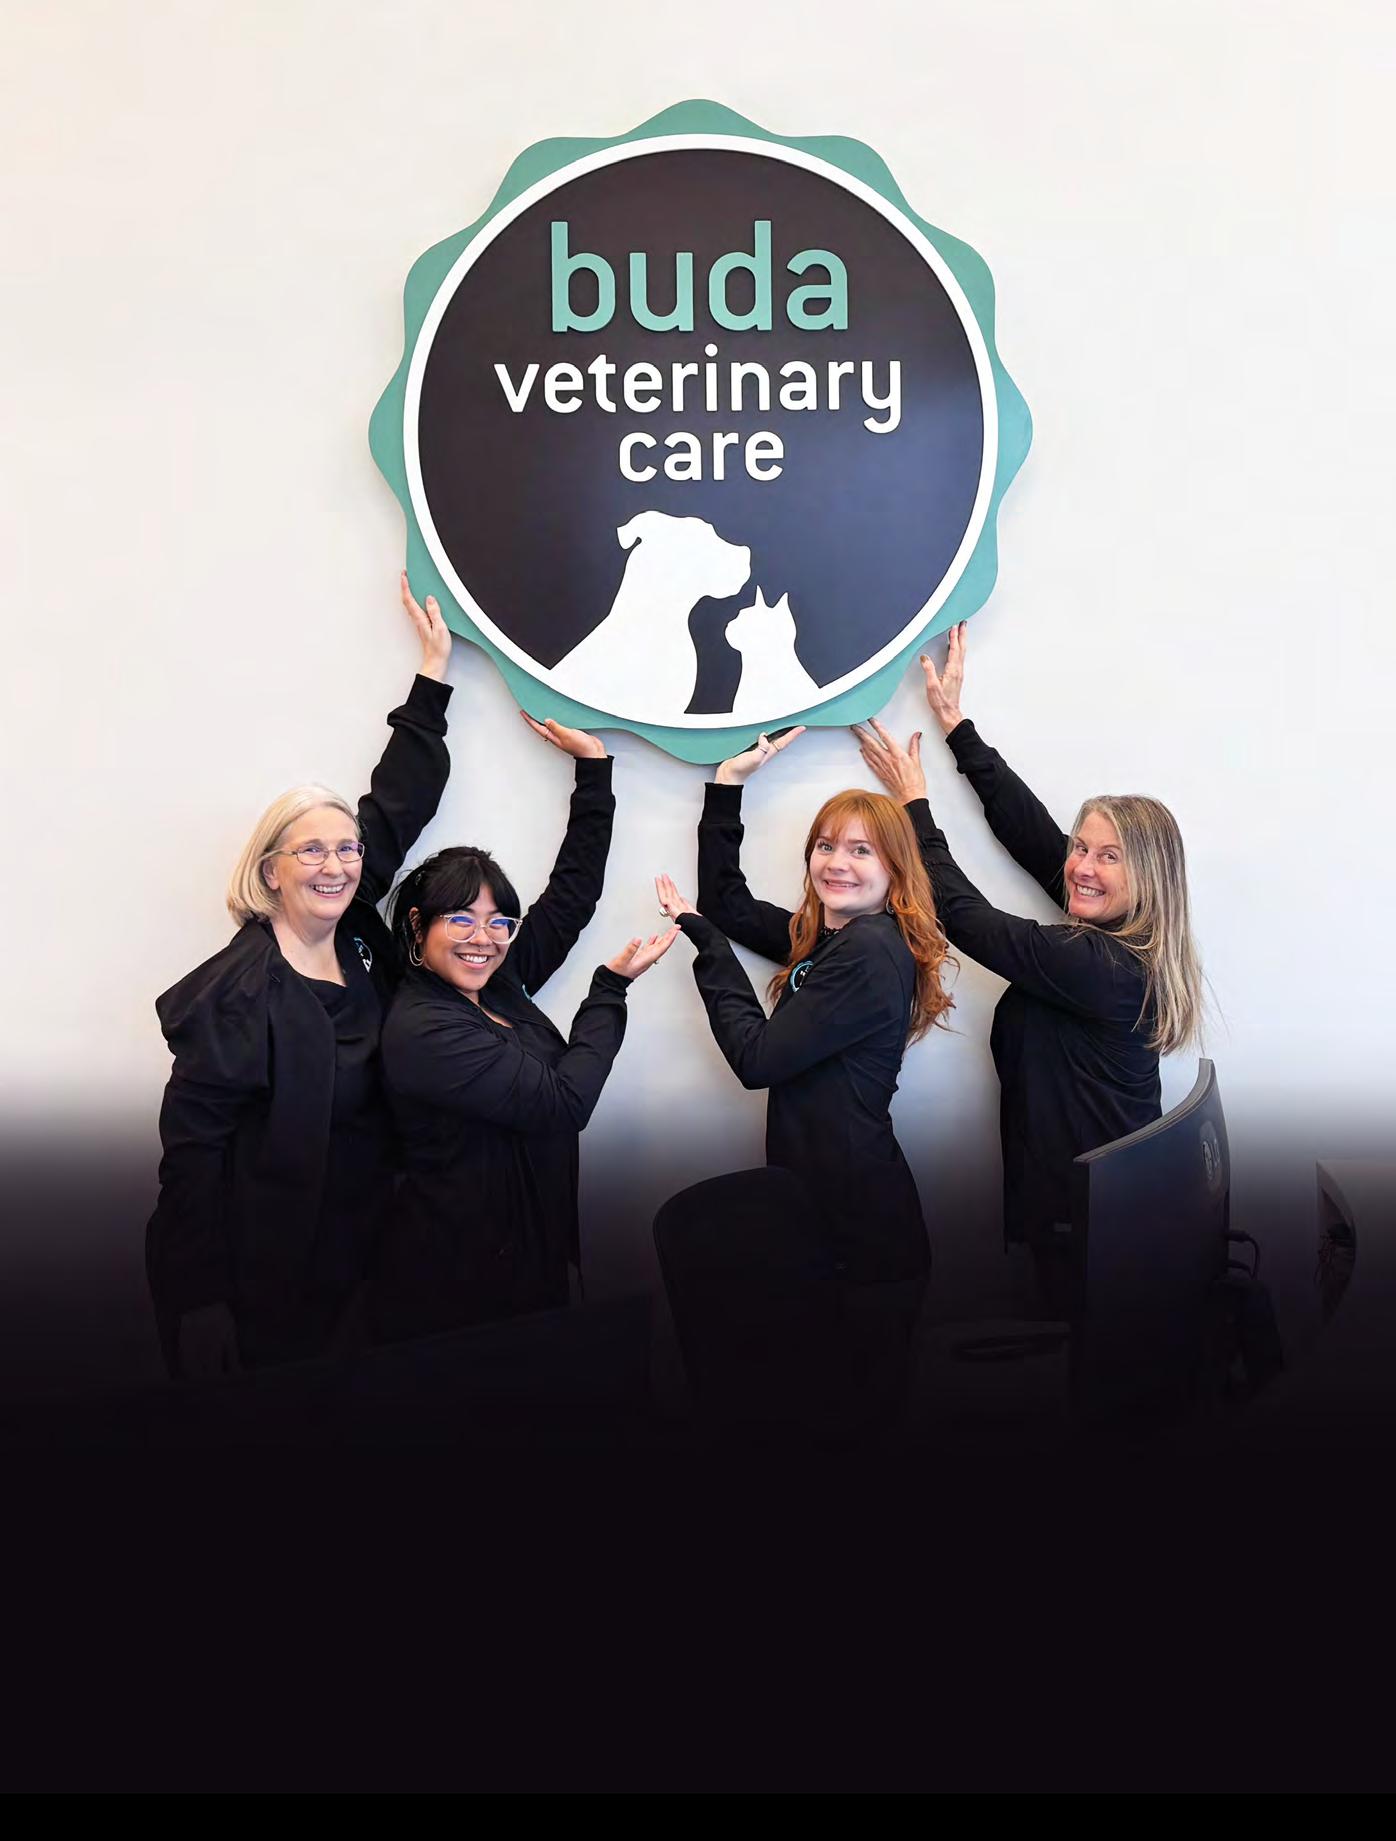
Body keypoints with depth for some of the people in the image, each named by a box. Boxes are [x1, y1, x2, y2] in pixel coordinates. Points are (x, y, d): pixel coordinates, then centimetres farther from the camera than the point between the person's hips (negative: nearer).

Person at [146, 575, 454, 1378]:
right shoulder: (236, 994, -19)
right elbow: (192, 1149, -18)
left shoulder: (357, 939, 0)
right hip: (259, 1280, -6)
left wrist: (433, 677, 9)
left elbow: (399, 804, 7)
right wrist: (202, 1308, -19)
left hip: (353, 1259, 6)